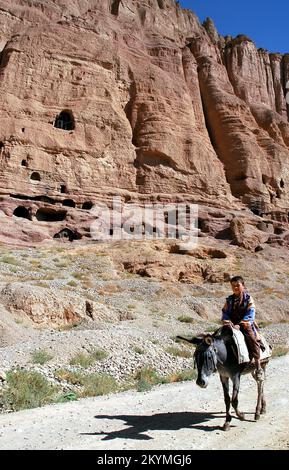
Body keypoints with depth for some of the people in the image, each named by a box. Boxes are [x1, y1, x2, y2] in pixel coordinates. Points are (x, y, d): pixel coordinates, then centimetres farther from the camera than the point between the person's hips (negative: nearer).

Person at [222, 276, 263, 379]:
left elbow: (250, 315, -8)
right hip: (232, 325, 3)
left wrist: (239, 325, -18)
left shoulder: (248, 299, -1)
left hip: (245, 325, -3)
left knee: (252, 338, -26)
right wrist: (228, 322, -11)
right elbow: (225, 312, 9)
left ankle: (258, 367, -16)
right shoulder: (229, 300, 10)